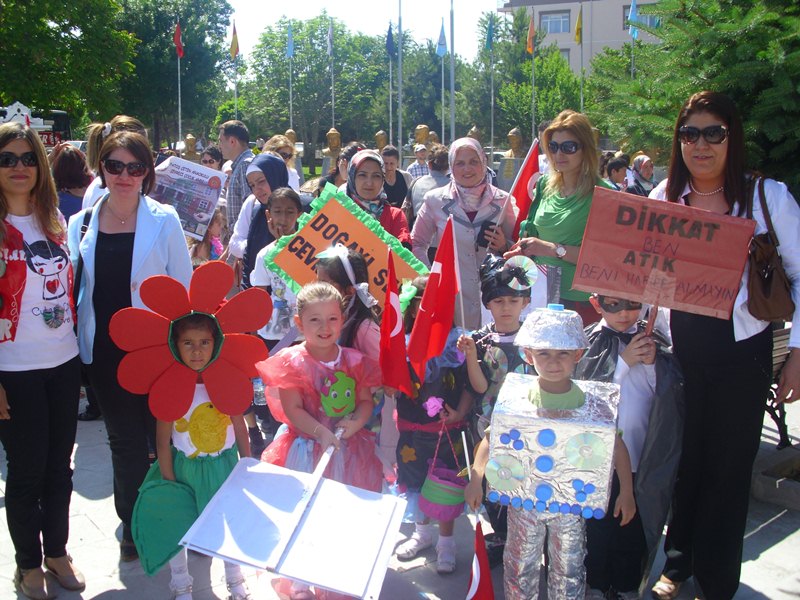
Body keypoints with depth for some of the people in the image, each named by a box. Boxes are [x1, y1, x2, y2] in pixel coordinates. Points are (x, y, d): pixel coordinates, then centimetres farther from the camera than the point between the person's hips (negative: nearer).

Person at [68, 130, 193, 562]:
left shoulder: (164, 220, -4)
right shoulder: (81, 224, 4)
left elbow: (183, 285, -3)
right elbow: (76, 287, 10)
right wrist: (80, 342, 6)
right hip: (105, 352, 3)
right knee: (125, 442, 13)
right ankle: (133, 523, 30)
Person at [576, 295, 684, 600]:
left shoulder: (654, 342, 3)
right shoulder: (587, 342, -4)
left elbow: (672, 394, 2)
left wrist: (653, 363, -14)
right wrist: (624, 361, -17)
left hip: (642, 457, 2)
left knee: (635, 525, 10)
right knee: (597, 524, 8)